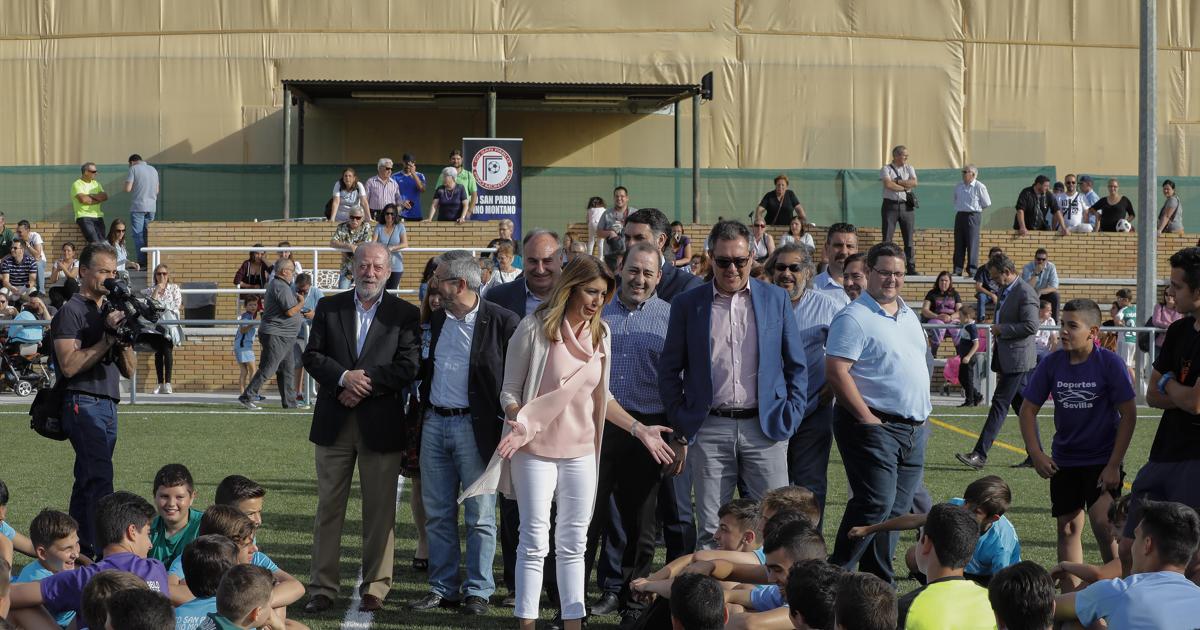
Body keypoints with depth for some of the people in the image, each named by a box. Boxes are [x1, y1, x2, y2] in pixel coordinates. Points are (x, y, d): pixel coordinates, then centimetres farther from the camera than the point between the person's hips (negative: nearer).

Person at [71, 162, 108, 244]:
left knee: (102, 242, -9)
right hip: (84, 217, -6)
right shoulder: (77, 184, -1)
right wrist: (98, 199, -3)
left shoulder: (96, 183, 19)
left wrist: (91, 196, -8)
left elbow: (105, 196, 6)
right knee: (95, 242, -22)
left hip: (98, 217, 6)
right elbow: (83, 199, -17)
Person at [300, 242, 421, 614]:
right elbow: (312, 356, 3)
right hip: (334, 424, 2)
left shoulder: (405, 314, 2)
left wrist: (365, 384, -14)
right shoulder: (328, 308, 9)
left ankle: (375, 588, 12)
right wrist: (344, 377, -14)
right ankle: (323, 588, 10)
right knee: (329, 508, 5)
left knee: (380, 511, 3)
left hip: (380, 425, -2)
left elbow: (408, 367, -6)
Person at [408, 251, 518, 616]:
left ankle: (478, 592, 9)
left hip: (475, 427, -6)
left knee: (479, 517, 1)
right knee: (437, 514, 9)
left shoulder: (501, 322, -10)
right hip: (434, 423, 6)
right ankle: (442, 588, 17)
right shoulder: (434, 320, 9)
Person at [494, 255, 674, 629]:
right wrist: (520, 424, -25)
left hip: (581, 453, 5)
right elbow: (510, 391, -6)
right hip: (536, 450, -5)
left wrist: (640, 430, 8)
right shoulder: (534, 328, -10)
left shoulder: (600, 334, 5)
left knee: (573, 544, 9)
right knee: (534, 541, 0)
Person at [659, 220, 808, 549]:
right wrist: (680, 422, 2)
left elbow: (796, 365, 12)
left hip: (765, 428, 0)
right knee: (710, 531, 1)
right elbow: (669, 370, 11)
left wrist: (791, 417, 3)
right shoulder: (687, 303, 7)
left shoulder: (776, 299, 8)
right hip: (710, 430, 0)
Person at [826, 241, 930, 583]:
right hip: (875, 425, -8)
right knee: (876, 502, -15)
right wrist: (867, 418, -19)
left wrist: (921, 418, 16)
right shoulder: (854, 318, -10)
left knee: (896, 508, 8)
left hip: (914, 428, 8)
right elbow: (836, 372, -18)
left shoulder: (908, 315, 16)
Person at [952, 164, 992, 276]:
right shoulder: (958, 187, 12)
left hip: (972, 216, -6)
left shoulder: (979, 187, -6)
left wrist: (975, 208, 6)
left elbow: (987, 204, 0)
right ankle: (957, 270, 7)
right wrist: (959, 209, 13)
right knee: (959, 244, 4)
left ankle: (972, 270, -4)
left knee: (972, 243, -7)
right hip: (959, 215, 6)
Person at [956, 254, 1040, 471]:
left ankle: (980, 455, -14)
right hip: (1007, 359, 10)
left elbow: (1031, 326, -22)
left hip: (1017, 360, -10)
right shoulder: (1004, 291, 15)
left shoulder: (1025, 293, -15)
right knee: (1023, 406, 13)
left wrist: (1001, 329, -17)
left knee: (1000, 404, -11)